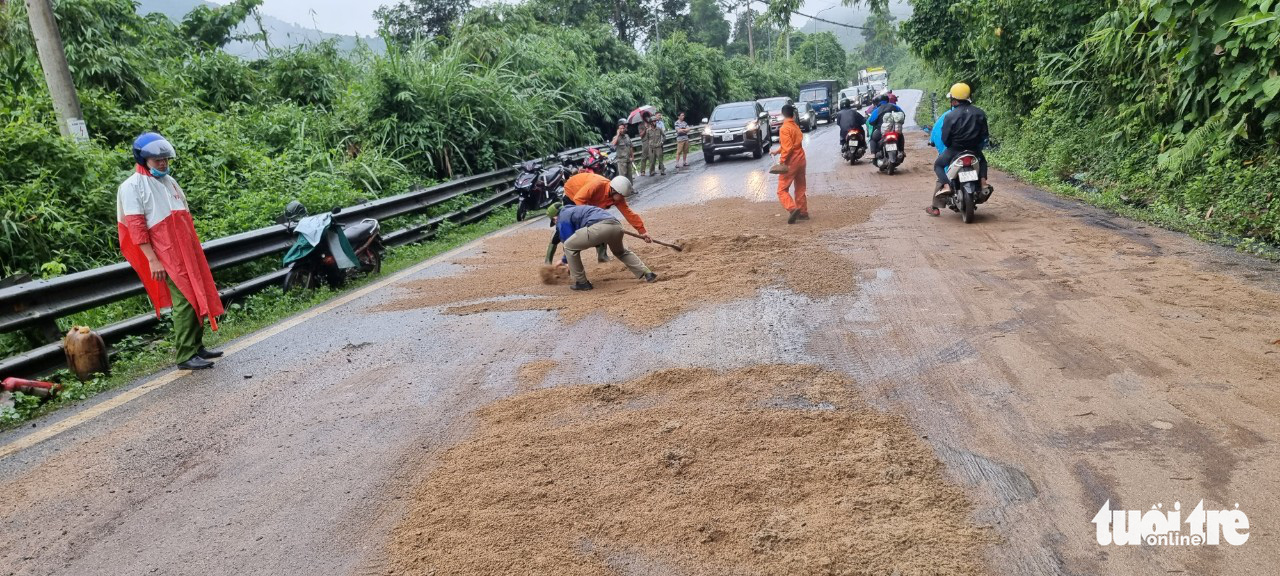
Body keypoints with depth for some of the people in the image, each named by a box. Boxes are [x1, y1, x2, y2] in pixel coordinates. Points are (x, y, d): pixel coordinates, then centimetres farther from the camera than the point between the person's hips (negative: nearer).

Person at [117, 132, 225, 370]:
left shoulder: (169, 181, 16)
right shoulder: (132, 187, -6)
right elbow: (136, 227, -12)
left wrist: (194, 249, 19)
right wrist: (152, 260, -18)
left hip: (188, 252, 7)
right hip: (166, 255, -7)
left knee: (197, 298, 9)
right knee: (184, 302, -11)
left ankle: (197, 346, 19)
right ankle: (185, 356, -6)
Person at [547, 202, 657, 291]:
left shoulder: (562, 218, 17)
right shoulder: (572, 210, 43)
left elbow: (569, 242, 13)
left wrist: (566, 261, 29)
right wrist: (564, 260, 51)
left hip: (599, 227, -8)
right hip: (617, 225, 9)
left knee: (569, 246, 10)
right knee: (621, 252, 36)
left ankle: (581, 282, 13)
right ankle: (648, 275, 26)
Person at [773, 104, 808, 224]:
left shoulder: (784, 128, -15)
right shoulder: (796, 127, 10)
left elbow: (788, 147, -23)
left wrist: (782, 160, -16)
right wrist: (778, 151, 19)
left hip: (790, 162, -8)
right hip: (800, 160, 8)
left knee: (782, 190, -4)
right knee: (800, 188, 16)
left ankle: (792, 208, -22)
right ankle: (803, 212, 19)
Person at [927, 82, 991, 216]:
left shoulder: (950, 116, -13)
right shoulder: (980, 113, 1)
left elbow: (944, 138, -11)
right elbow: (984, 135, 5)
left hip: (955, 150, -4)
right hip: (974, 149, 4)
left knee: (938, 165, 16)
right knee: (982, 160, 35)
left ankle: (946, 185, -7)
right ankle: (983, 181, 12)